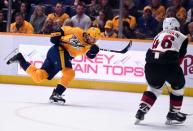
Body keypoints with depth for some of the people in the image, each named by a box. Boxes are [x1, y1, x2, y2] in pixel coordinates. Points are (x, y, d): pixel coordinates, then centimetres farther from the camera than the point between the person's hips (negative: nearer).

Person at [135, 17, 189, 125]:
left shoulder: (159, 35, 30)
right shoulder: (181, 37, 17)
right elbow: (180, 56, 12)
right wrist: (176, 69, 23)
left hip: (151, 64, 4)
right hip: (169, 63, -4)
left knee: (154, 87, 28)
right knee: (178, 86, 22)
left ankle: (142, 110, 13)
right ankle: (174, 113, 23)